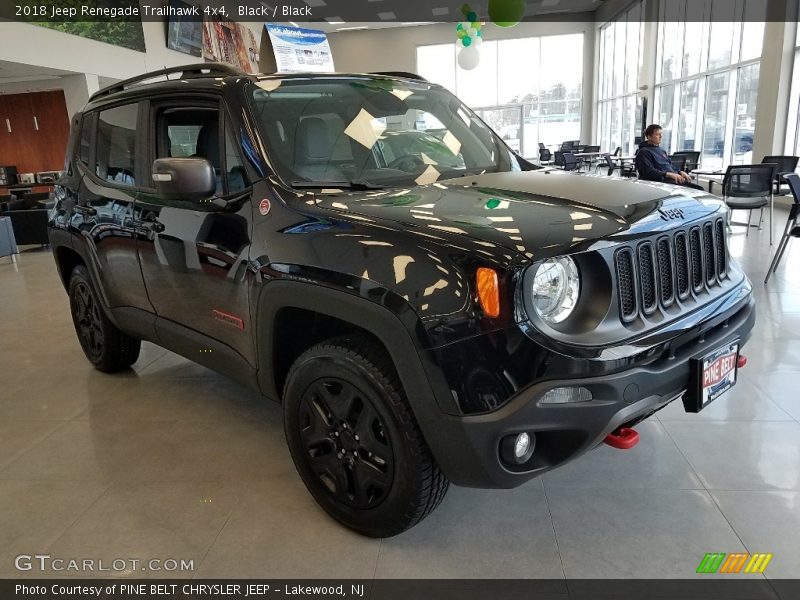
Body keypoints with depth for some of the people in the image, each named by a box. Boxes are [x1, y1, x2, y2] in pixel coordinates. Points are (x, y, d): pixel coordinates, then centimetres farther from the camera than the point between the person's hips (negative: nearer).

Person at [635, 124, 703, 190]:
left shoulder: (662, 150, 27)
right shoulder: (644, 152, -2)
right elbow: (649, 171, -16)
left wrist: (680, 172, 8)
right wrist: (669, 174, -23)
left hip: (675, 180, 9)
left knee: (698, 188, -10)